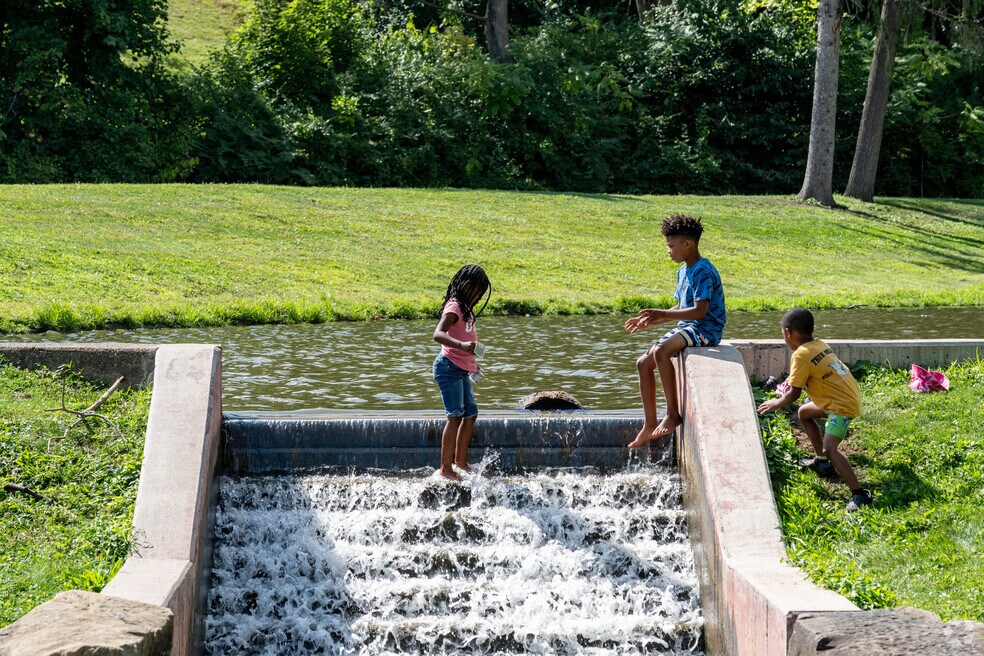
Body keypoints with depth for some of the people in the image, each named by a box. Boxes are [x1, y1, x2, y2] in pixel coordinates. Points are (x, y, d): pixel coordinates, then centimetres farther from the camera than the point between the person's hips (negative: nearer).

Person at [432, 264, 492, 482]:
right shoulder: (454, 307, -16)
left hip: (461, 370, 10)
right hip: (449, 367, -10)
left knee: (471, 413, 15)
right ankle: (446, 468, -11)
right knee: (455, 416, -12)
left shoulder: (465, 309, 15)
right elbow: (438, 334, -31)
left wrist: (472, 362, 22)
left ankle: (460, 460, 25)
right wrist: (461, 346, -45)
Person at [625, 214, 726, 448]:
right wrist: (650, 321, 13)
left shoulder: (703, 271, -16)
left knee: (661, 351, -32)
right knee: (643, 363, 2)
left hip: (705, 330, -10)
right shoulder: (683, 271, 15)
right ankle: (650, 425, 7)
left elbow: (700, 311, -24)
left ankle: (673, 414, -24)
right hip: (687, 328, 10)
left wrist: (662, 314, -24)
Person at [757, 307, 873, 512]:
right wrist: (793, 380, 21)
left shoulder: (802, 355, -18)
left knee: (829, 449, -22)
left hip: (843, 405, -10)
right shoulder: (820, 345, 8)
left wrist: (776, 404, 3)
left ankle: (859, 494, -27)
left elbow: (793, 394, -14)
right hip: (850, 394, 10)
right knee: (804, 412, 27)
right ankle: (822, 463, 32)